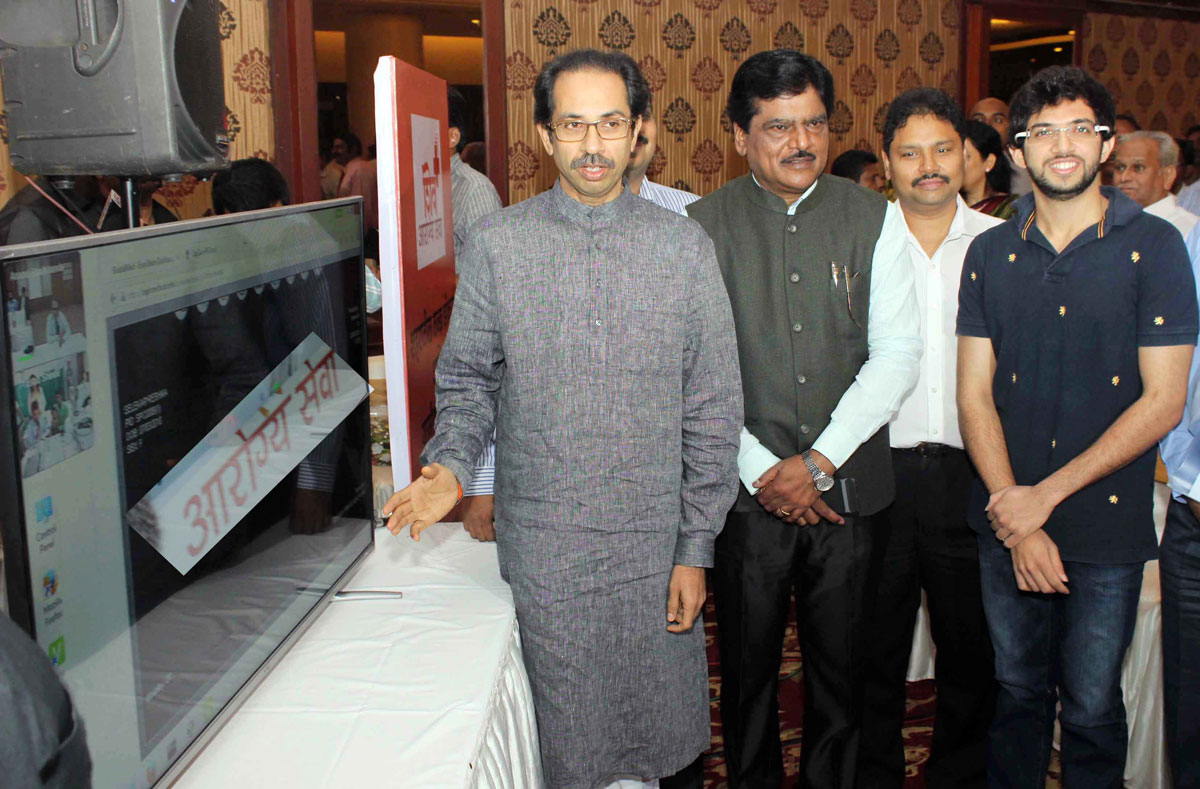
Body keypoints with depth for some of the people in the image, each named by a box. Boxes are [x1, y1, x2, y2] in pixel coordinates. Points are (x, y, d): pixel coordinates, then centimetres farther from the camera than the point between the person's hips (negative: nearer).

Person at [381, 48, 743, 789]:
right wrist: (453, 465, -13)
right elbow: (468, 379, 7)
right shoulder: (496, 244, 0)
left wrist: (695, 549, -1)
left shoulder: (686, 247, 0)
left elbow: (713, 409, 1)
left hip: (654, 540, 0)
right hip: (543, 543, 0)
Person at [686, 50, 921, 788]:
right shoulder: (704, 225, -1)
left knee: (843, 664, 12)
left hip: (849, 485, 1)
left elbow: (898, 352, -3)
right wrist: (760, 470, -10)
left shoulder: (875, 217, 2)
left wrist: (818, 462, -11)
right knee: (748, 664, 11)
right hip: (748, 489, -1)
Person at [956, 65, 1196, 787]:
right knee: (1016, 694, 15)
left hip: (1107, 525, -2)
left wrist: (1046, 495, -12)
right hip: (1006, 522, 2)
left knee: (1093, 709, 8)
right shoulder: (990, 254, 4)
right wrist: (1017, 525, -9)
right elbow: (975, 395, 1)